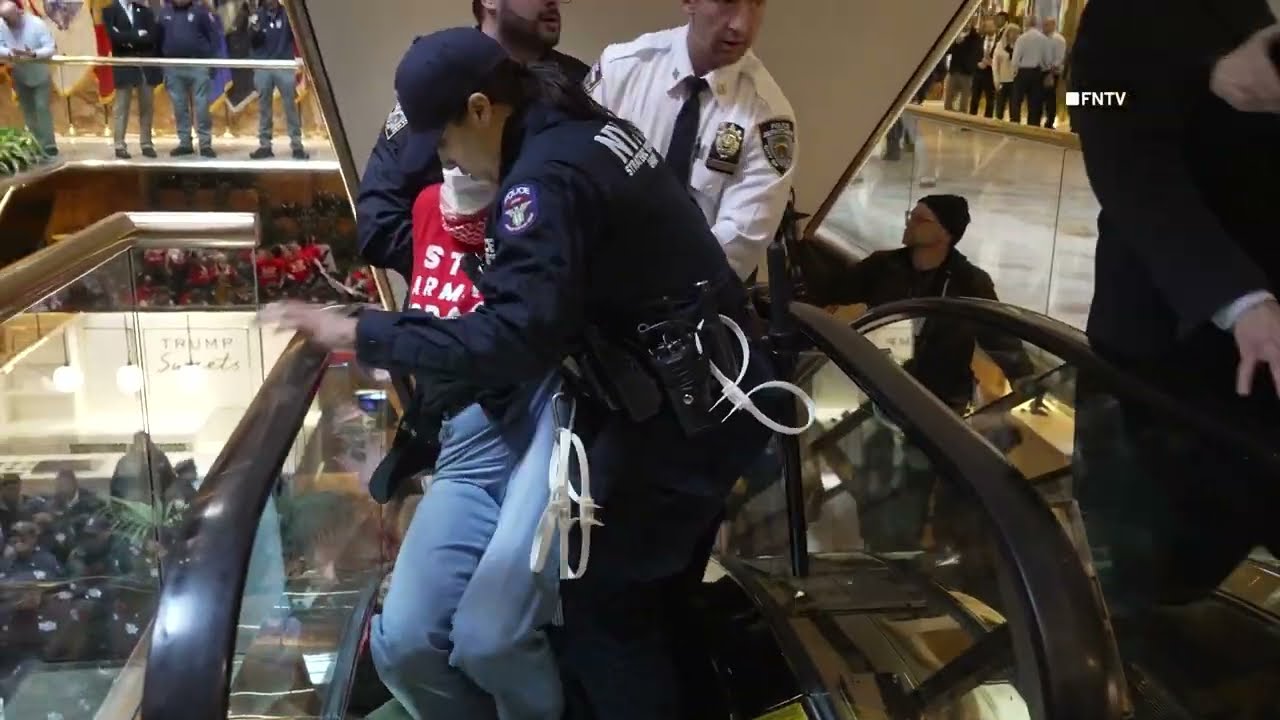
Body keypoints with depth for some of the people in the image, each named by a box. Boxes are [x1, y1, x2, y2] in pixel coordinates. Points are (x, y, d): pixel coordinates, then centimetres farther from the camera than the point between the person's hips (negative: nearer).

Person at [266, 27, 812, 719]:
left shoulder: (547, 175, -22)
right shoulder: (591, 130, 8)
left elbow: (515, 336, -30)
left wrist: (360, 333, -26)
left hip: (677, 412, -10)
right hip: (708, 393, 10)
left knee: (598, 597, 4)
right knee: (652, 584, 25)